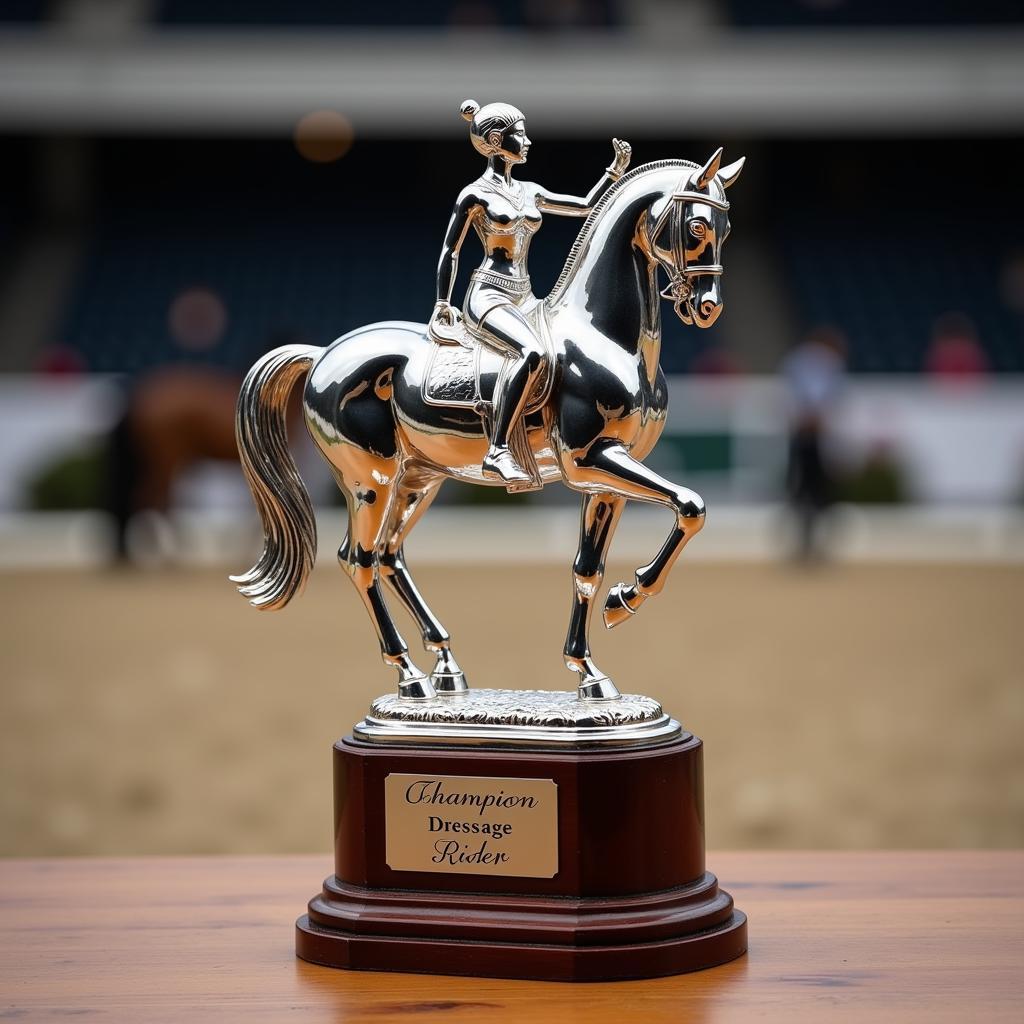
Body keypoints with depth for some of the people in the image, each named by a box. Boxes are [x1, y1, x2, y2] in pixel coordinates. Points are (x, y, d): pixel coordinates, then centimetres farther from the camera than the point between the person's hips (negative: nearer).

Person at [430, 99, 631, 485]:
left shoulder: (529, 192, 18)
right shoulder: (475, 195, -1)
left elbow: (585, 206, 24)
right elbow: (450, 252, 2)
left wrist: (616, 169, 16)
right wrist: (443, 304, 0)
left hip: (524, 298, 8)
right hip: (488, 296, -8)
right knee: (532, 353, -35)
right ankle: (497, 453, -39)